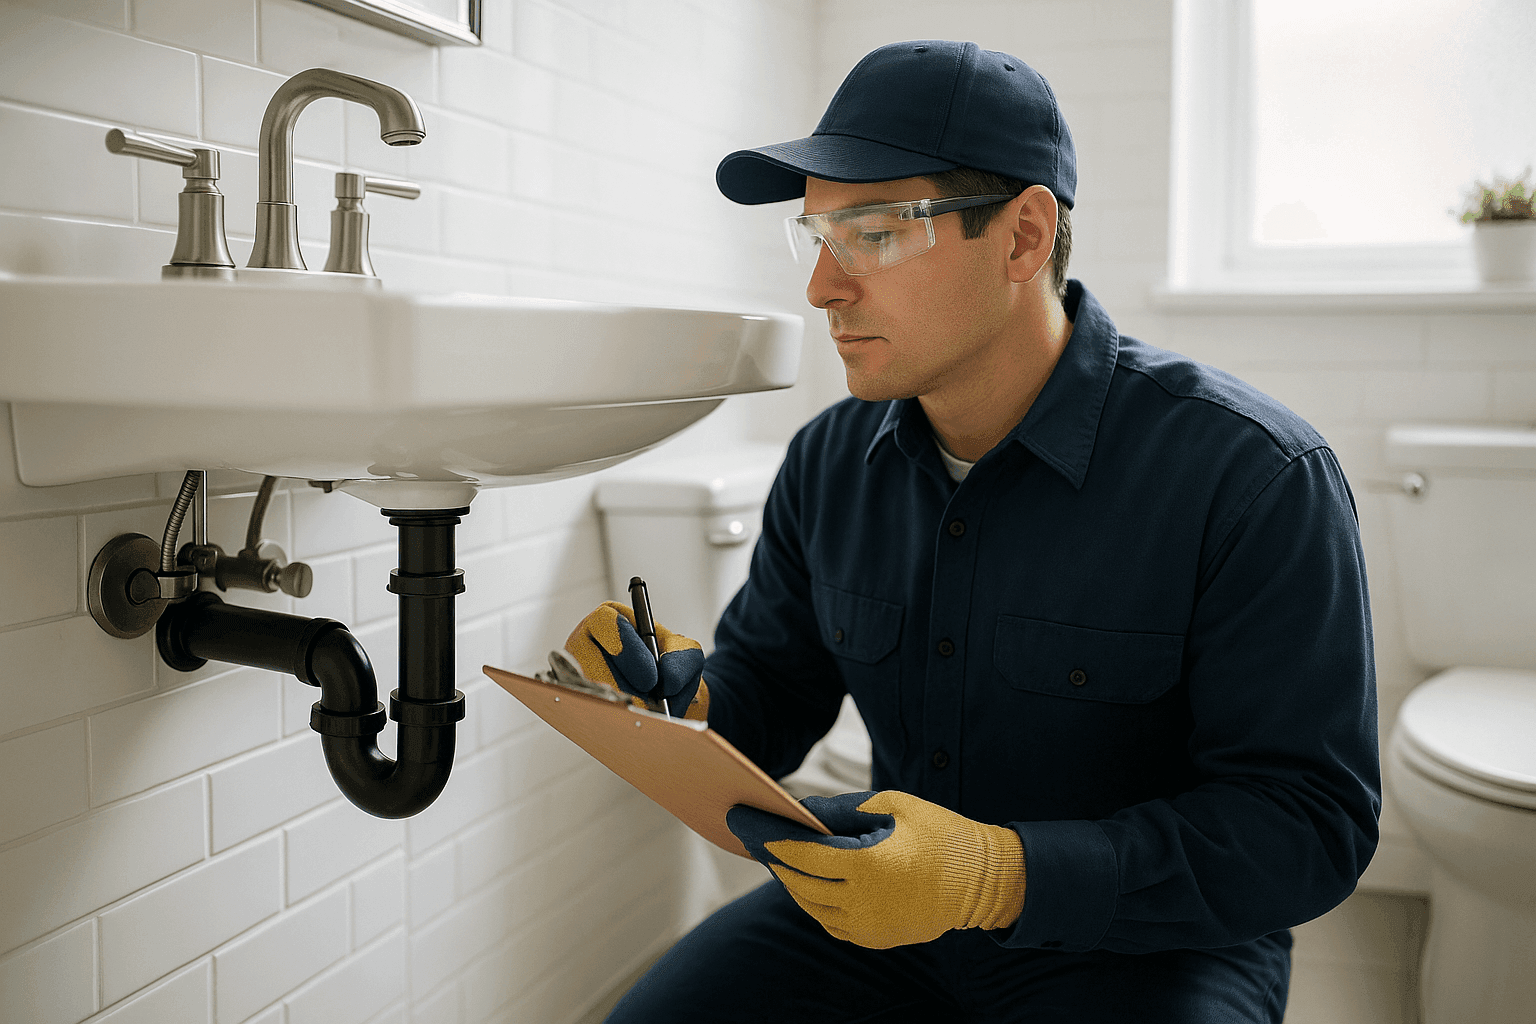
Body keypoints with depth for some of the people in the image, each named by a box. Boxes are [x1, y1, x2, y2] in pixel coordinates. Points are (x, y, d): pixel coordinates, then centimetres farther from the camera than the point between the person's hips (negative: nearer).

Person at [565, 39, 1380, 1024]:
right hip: (883, 912, 4)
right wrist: (682, 702, -16)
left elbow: (1310, 822, -19)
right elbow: (769, 696, 9)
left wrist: (1004, 875, -32)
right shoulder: (829, 462, 0)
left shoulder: (1253, 477, -19)